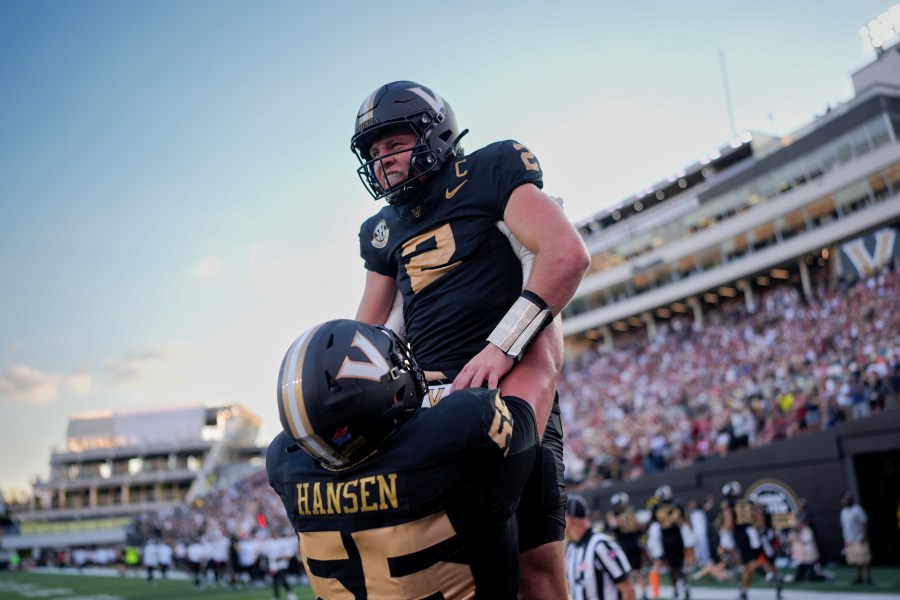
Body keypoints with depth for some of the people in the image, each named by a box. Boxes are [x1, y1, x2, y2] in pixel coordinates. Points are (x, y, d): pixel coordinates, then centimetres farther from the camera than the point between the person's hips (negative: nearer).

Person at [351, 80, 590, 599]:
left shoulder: (490, 174, 3)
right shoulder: (385, 231, 21)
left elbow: (568, 254, -12)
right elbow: (367, 330, 26)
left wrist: (501, 347, -21)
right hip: (425, 399, 6)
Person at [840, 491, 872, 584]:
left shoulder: (857, 510, -11)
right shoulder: (843, 512, 11)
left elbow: (865, 523, -11)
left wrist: (864, 536, -14)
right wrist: (845, 540, 15)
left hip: (860, 540, -6)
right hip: (850, 541, 6)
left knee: (864, 560, -4)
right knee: (856, 560, 7)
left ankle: (868, 577, 4)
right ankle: (859, 577, 13)